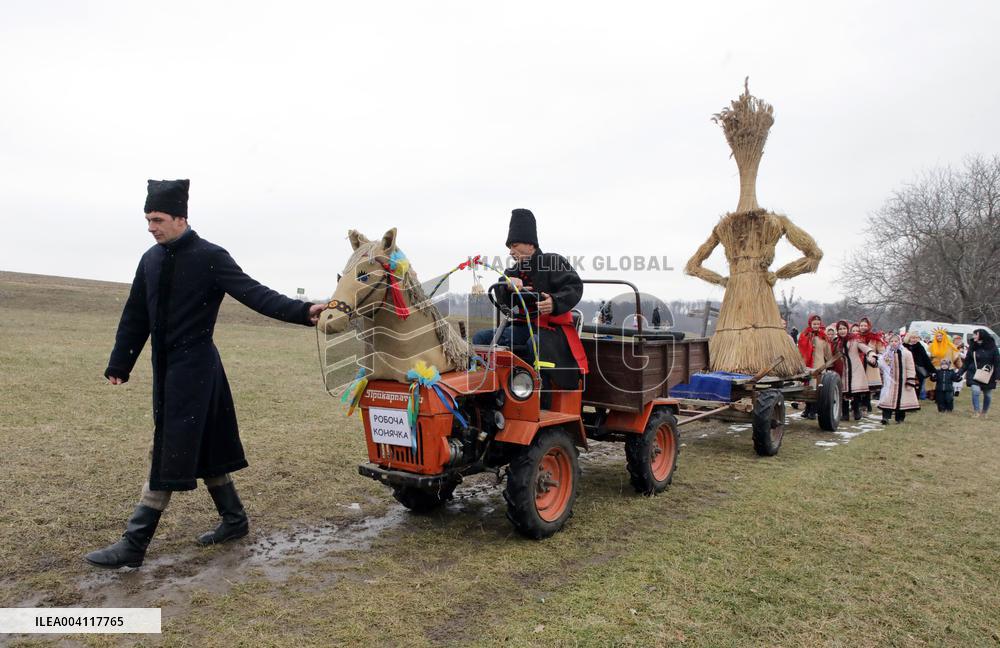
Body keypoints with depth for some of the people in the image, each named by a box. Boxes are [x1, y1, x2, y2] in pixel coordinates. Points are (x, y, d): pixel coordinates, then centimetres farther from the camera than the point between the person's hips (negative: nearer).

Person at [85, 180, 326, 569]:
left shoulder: (210, 257, -11)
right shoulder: (152, 260, 10)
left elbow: (254, 294, -20)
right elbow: (135, 317, 15)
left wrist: (301, 312, -34)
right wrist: (118, 366, 17)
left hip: (194, 367, -8)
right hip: (165, 366, 8)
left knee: (169, 453, -4)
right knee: (205, 448, 14)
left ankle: (134, 545, 4)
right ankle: (234, 520, 28)